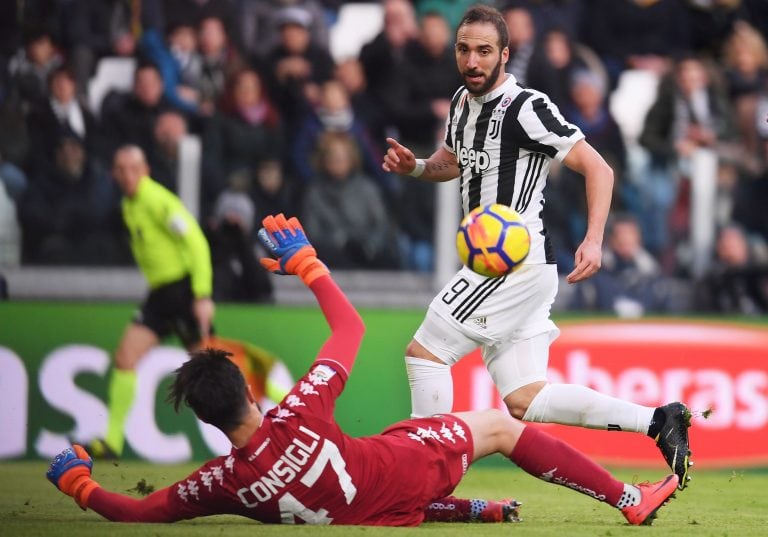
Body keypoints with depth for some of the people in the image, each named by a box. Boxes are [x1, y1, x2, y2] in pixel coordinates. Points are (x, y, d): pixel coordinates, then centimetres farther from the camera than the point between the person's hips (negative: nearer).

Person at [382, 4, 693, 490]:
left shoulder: (526, 108, -14)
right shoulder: (463, 103, 13)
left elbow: (597, 168, -16)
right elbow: (453, 162, 32)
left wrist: (594, 241, -29)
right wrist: (414, 166, 9)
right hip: (496, 270, 9)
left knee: (424, 353, -7)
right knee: (524, 399, 7)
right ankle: (658, 421, 6)